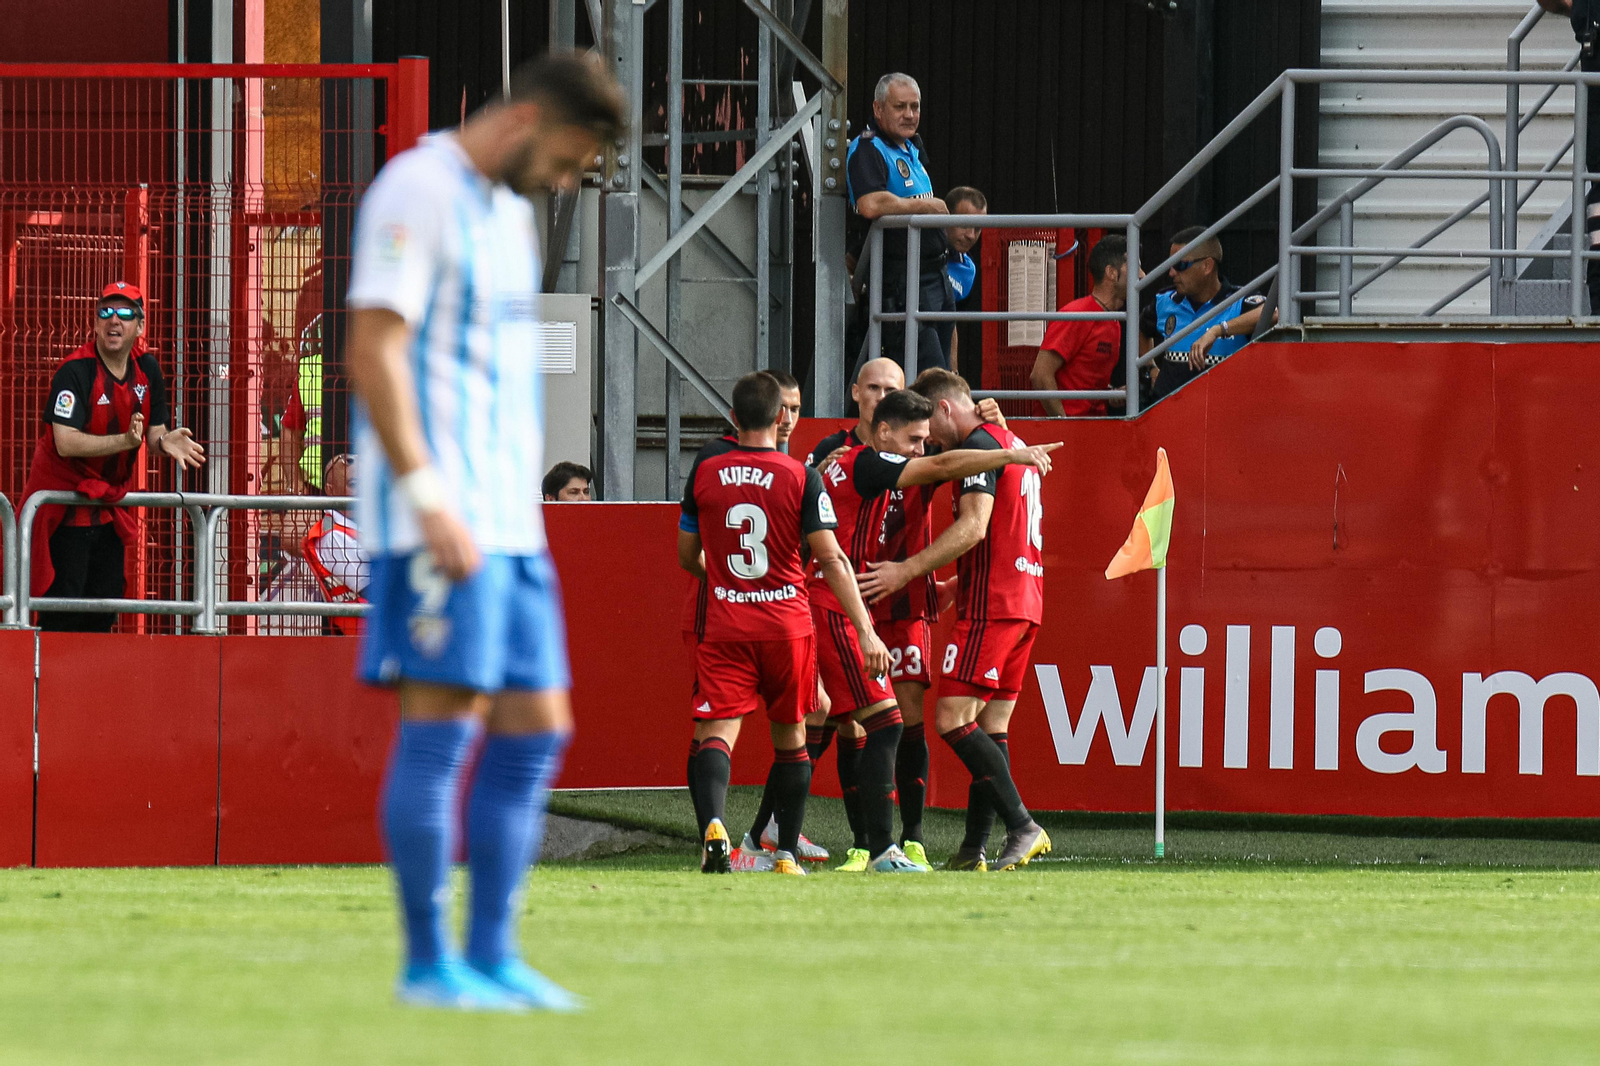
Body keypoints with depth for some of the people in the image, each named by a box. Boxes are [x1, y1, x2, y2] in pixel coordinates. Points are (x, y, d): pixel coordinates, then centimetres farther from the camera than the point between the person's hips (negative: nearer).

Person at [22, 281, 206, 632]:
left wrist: (165, 442, -19)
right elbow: (65, 443, -28)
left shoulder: (147, 369, 2)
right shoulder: (75, 372, -19)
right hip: (65, 495, -7)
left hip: (113, 503, 7)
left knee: (104, 612, 9)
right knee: (63, 613, -10)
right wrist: (125, 441, -37)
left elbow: (155, 433, 6)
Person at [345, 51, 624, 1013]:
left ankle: (492, 955, 10)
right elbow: (373, 348, -17)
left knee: (536, 731, 6)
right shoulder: (418, 191, -9)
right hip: (439, 521, -9)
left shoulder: (508, 212, 19)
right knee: (442, 722, -8)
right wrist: (428, 497, -22)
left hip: (509, 523, 9)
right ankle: (429, 963, -4)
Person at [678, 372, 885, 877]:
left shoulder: (705, 473, 3)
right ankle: (786, 851, 17)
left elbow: (687, 556, 14)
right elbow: (831, 559, -9)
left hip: (725, 626, 0)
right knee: (790, 739, 15)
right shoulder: (801, 477, -5)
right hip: (788, 623, 0)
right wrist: (865, 631, -8)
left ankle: (713, 826, -34)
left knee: (716, 734, -7)